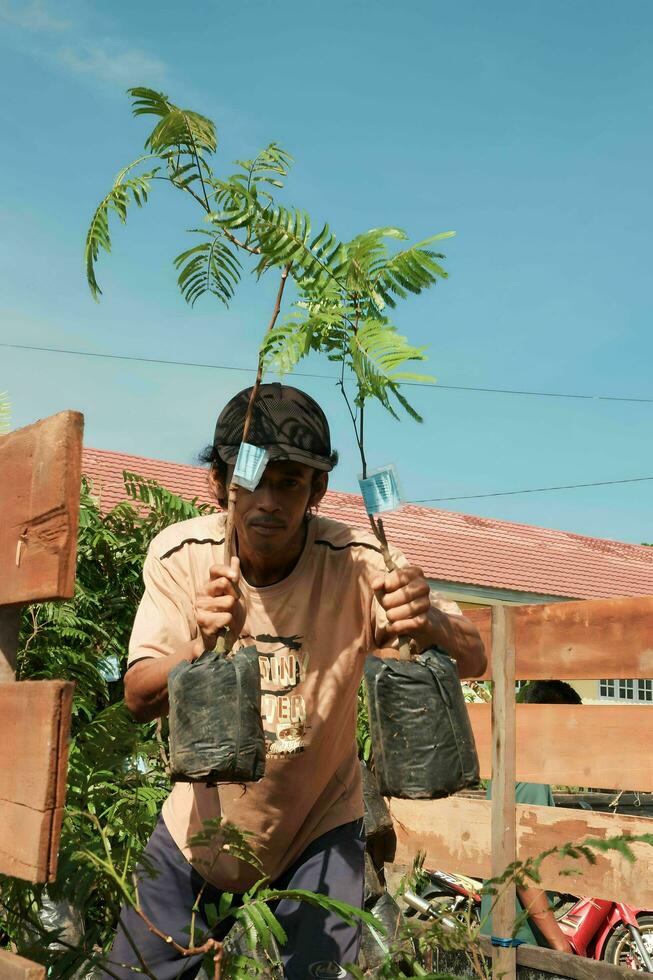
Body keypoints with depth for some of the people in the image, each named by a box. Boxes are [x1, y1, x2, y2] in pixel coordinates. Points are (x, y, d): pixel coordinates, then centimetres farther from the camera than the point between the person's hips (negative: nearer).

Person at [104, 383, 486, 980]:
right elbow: (138, 700, -23)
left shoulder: (356, 563, -22)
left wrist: (430, 623, -49)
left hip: (319, 828, -1)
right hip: (202, 823, 2)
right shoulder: (180, 554, -18)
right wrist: (205, 644, -45)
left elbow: (472, 660, -25)